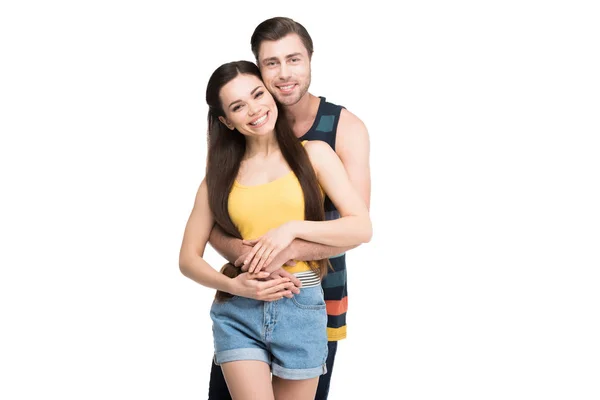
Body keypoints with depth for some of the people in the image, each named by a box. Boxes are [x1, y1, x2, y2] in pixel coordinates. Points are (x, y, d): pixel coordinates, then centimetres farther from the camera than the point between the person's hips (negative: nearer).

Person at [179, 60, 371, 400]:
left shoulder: (313, 155, 3)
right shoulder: (220, 176, 7)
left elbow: (362, 228, -4)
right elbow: (189, 258, 7)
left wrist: (293, 228, -15)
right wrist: (232, 285, -12)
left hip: (302, 309, 0)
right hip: (238, 311, 0)